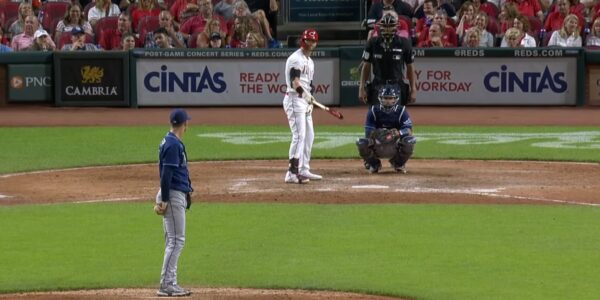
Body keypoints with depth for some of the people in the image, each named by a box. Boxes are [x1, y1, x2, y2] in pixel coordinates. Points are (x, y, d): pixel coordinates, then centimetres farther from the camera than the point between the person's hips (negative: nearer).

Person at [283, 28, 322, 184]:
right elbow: (295, 81, -24)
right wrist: (305, 94, -36)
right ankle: (292, 173, -19)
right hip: (294, 99, -10)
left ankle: (304, 171, 22)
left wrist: (309, 101, 12)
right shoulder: (296, 59, -12)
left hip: (305, 100, 10)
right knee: (299, 136, -16)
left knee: (309, 135, 13)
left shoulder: (309, 61, 19)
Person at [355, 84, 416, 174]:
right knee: (362, 143, -28)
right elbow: (368, 133, -14)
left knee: (410, 140, -30)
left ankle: (399, 164, 1)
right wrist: (376, 134, -37)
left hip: (396, 146, 0)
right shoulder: (374, 111, -8)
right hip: (377, 146, 0)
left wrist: (398, 133, -39)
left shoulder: (401, 111, -8)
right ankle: (374, 164, 5)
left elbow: (409, 131, -18)